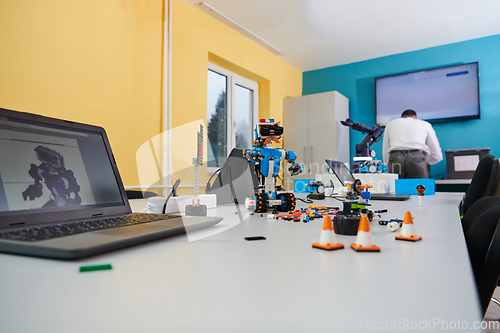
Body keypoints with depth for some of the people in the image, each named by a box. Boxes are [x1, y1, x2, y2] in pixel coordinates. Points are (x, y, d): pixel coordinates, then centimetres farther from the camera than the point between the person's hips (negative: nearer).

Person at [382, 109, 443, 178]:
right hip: (418, 158, 0)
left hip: (395, 159, 1)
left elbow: (385, 158, 21)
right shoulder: (426, 124, 28)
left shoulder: (391, 124, 29)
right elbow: (437, 156, 25)